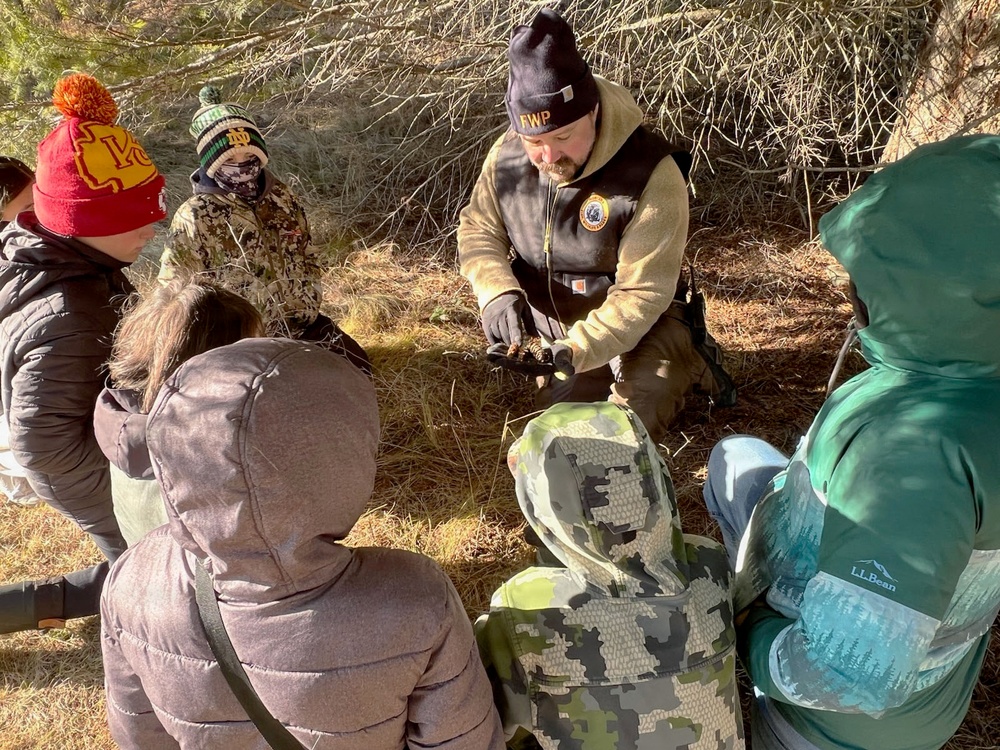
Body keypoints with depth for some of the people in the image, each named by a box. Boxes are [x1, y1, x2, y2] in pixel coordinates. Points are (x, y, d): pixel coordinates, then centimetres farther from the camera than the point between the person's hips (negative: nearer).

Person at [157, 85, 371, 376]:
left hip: (301, 326, 5)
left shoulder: (282, 198, 2)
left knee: (357, 368, 1)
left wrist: (306, 312, 0)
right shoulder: (193, 220, -13)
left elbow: (309, 260, 13)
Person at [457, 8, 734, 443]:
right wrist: (499, 293, -23)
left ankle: (687, 364, 10)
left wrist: (577, 351, -39)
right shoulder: (508, 155, -14)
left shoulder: (652, 174, -29)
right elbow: (478, 231, -2)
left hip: (640, 327, -5)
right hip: (559, 329, 5)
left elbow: (642, 293, -27)